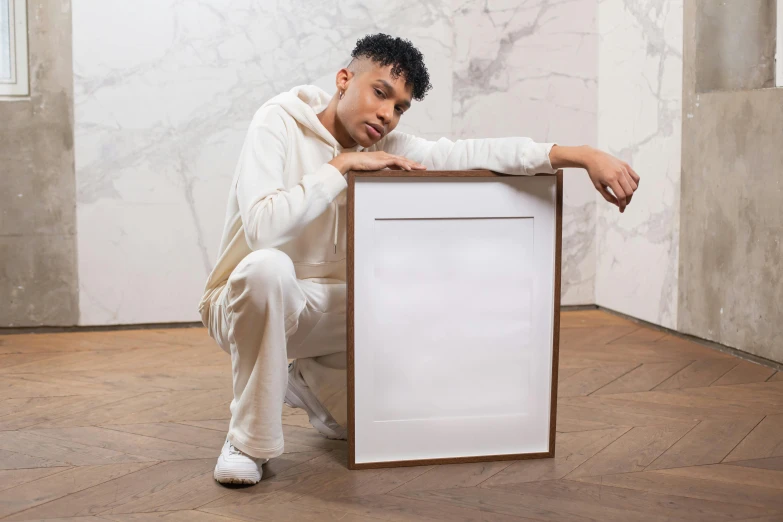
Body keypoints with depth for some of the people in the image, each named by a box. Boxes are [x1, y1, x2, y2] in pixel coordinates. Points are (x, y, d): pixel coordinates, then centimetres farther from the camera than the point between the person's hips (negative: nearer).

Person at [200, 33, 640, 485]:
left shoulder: (385, 147, -3)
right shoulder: (279, 122, -18)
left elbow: (478, 153, -12)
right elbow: (264, 228, -33)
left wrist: (584, 155, -22)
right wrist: (340, 165, -28)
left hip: (327, 311, 6)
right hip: (252, 299, -5)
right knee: (267, 267, -40)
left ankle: (306, 382, 22)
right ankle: (249, 440, -21)